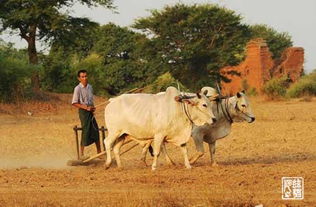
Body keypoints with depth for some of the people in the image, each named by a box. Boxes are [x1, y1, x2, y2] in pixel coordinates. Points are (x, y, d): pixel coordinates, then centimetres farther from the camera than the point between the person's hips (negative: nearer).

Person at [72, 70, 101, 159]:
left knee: (96, 131, 7)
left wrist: (93, 107, 1)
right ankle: (81, 154, 4)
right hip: (83, 111, -6)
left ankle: (99, 152, 17)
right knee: (85, 131, -6)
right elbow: (74, 103, -12)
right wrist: (86, 107, -17)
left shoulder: (90, 87, 9)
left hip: (90, 111, 6)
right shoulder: (78, 89, -11)